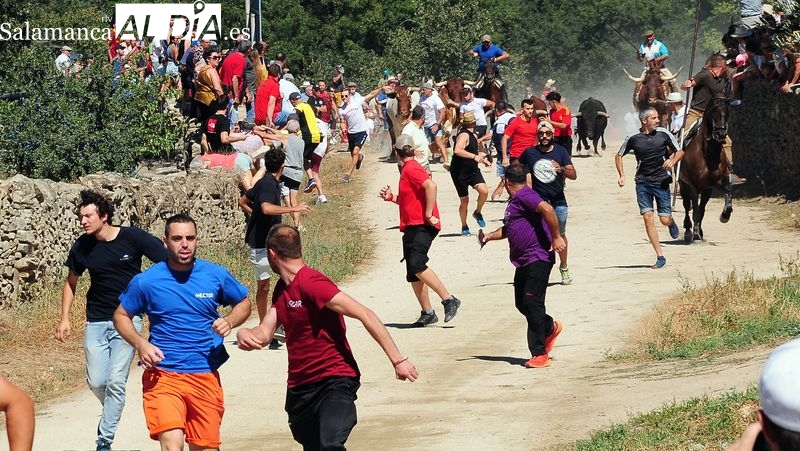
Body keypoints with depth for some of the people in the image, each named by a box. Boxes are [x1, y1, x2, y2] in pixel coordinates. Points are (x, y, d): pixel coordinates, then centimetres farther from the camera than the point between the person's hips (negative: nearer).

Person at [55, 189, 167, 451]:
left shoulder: (132, 238, -12)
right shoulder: (83, 246, -3)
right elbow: (71, 282, 14)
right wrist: (65, 318, 7)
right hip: (96, 321, 3)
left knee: (116, 381, -12)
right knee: (96, 381, 3)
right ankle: (112, 413, 35)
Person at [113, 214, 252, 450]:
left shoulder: (216, 275, 2)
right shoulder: (146, 281, -3)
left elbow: (244, 303, 17)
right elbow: (121, 316, 9)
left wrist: (229, 322, -6)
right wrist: (140, 343, -9)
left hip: (206, 377, 3)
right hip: (163, 375, -3)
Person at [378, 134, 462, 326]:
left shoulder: (411, 169, -10)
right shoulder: (408, 169, 21)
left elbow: (431, 186, -27)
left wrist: (429, 215, -25)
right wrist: (391, 197, 21)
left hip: (421, 226, -11)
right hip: (412, 228, 11)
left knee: (417, 266, -24)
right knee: (413, 274, 9)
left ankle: (449, 300, -24)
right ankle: (427, 313, 13)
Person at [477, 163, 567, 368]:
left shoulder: (524, 195, -12)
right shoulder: (516, 200, 21)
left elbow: (547, 209, -28)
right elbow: (508, 229, 36)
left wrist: (556, 237, -26)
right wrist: (490, 236, 23)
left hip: (538, 258, -10)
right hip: (524, 262, 10)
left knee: (532, 303, -10)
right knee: (522, 304, 13)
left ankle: (540, 354, -7)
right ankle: (551, 327, 35)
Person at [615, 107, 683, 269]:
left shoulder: (664, 134, 0)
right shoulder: (633, 138, 0)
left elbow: (680, 152, 8)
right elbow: (619, 155, 14)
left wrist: (672, 161, -13)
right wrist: (621, 175, 1)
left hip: (661, 181, 0)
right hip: (642, 182, 0)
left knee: (665, 219, -3)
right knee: (647, 217, -10)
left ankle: (671, 223, 38)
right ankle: (660, 257, -5)